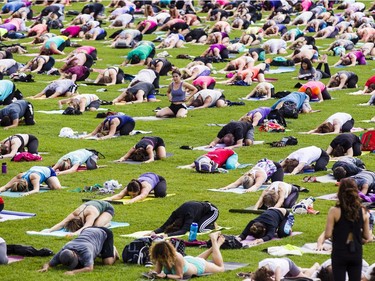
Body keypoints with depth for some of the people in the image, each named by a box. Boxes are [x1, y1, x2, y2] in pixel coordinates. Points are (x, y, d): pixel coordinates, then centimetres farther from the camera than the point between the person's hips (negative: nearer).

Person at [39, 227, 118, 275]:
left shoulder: (85, 251, -48)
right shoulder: (63, 252, -31)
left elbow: (90, 268, -59)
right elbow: (49, 264, -27)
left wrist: (73, 272, -70)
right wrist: (45, 268, -51)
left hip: (103, 233, -5)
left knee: (108, 262, -16)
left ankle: (113, 250, 17)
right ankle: (98, 253, 37)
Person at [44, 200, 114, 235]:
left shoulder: (91, 214, -45)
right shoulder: (76, 214, -30)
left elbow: (86, 228, -60)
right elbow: (62, 223, -36)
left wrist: (75, 233, -78)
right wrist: (50, 230, -52)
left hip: (107, 208, -7)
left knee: (97, 226, -33)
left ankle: (107, 223, 1)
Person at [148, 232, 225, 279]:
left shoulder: (177, 258, -47)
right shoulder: (160, 258, -31)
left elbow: (179, 276, -40)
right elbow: (158, 271, -24)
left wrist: (165, 276, -53)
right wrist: (155, 273, -48)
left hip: (198, 267, -5)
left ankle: (214, 240, 30)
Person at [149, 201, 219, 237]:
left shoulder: (189, 215, -41)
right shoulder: (176, 214, -22)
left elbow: (183, 231, -50)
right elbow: (164, 227, -24)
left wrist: (168, 235, -62)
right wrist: (154, 232, -44)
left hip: (212, 211, -7)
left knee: (200, 229, -26)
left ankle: (213, 225, 4)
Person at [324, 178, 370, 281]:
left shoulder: (334, 211, -12)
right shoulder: (362, 211, -2)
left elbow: (327, 235, -13)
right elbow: (367, 236, 2)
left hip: (339, 254, -3)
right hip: (356, 254, 3)